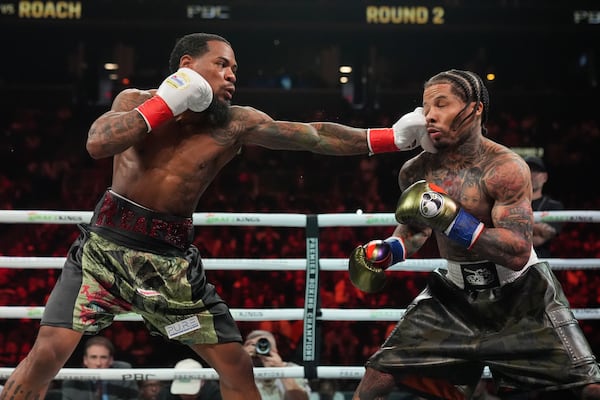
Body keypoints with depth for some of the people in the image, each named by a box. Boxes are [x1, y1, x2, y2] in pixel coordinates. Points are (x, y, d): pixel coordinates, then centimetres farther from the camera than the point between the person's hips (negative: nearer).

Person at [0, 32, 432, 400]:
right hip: (107, 242, -2)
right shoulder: (136, 101, -1)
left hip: (171, 255, 2)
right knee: (48, 352, -14)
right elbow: (97, 145, -20)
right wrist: (166, 103, -17)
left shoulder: (237, 124, -1)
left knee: (237, 364, 3)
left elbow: (313, 136, -10)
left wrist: (392, 137, -19)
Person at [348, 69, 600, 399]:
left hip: (522, 296, -4)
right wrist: (386, 251, -3)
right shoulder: (415, 172, -5)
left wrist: (450, 217, -34)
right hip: (454, 296, 4)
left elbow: (517, 253, -30)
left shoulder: (505, 168, -21)